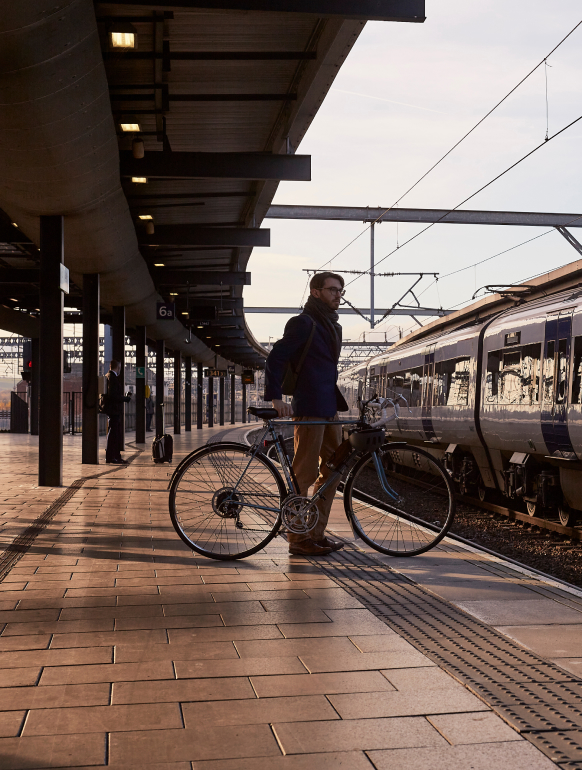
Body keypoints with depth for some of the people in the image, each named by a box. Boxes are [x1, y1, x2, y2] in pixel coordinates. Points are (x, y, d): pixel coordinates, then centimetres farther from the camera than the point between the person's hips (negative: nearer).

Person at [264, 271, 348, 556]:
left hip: (329, 409, 10)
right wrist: (276, 398, -22)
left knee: (332, 470, 10)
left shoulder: (331, 325, 20)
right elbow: (275, 358, -14)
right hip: (308, 410, -9)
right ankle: (298, 538, 0)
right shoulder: (303, 323, -8)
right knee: (305, 474, -6)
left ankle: (317, 533, 18)